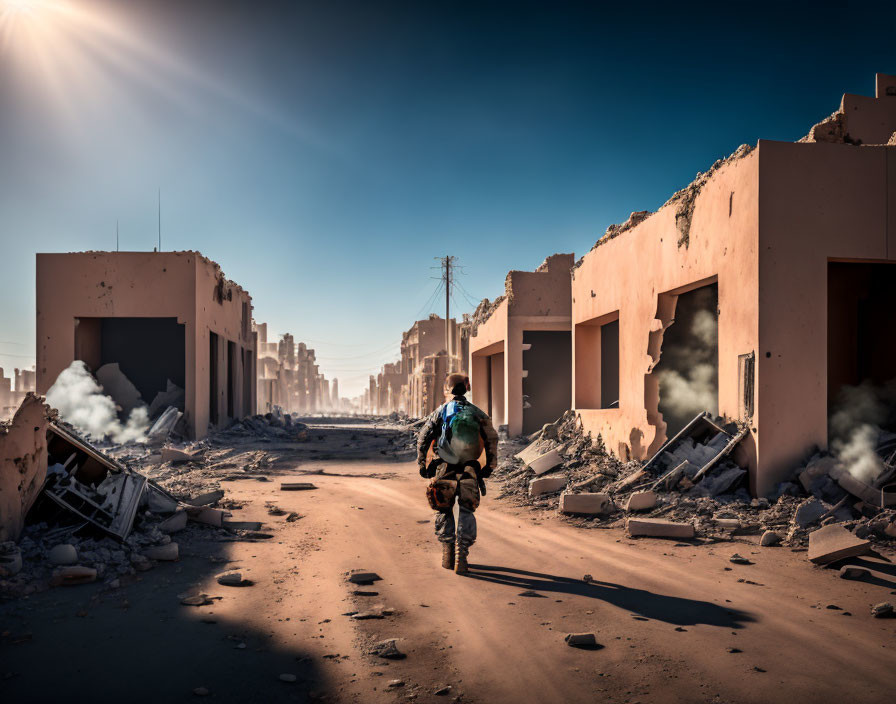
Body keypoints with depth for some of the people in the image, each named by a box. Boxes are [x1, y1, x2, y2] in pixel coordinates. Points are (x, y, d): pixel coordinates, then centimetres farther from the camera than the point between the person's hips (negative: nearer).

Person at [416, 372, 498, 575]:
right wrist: (489, 466, 8)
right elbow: (492, 439, 1)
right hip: (469, 472, 0)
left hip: (443, 471, 0)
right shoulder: (477, 413, 3)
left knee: (444, 512, 16)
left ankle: (448, 555, 18)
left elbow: (423, 438, -1)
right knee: (466, 513, 9)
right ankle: (461, 558, 0)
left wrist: (422, 464, 7)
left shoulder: (440, 412, 0)